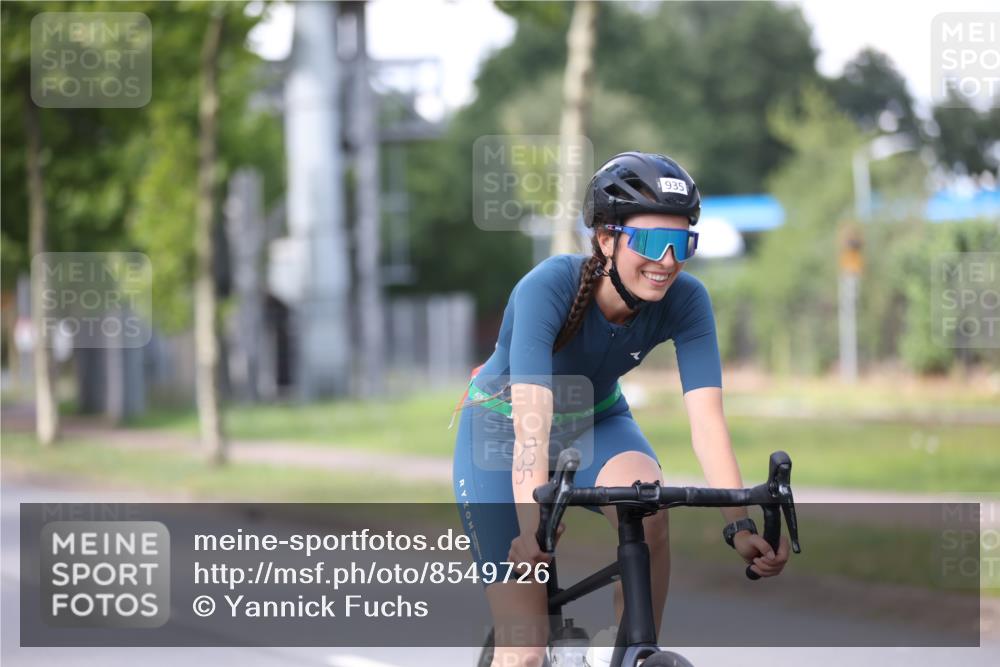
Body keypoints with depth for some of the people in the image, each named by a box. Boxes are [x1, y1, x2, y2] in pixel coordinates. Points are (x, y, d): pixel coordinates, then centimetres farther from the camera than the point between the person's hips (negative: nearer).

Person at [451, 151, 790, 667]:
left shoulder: (685, 300, -23)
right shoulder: (549, 287, -34)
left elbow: (706, 420, -30)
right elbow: (531, 423, -44)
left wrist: (739, 525, -44)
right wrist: (532, 526, -58)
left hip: (595, 422, 3)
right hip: (503, 429, -3)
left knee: (648, 508, -33)